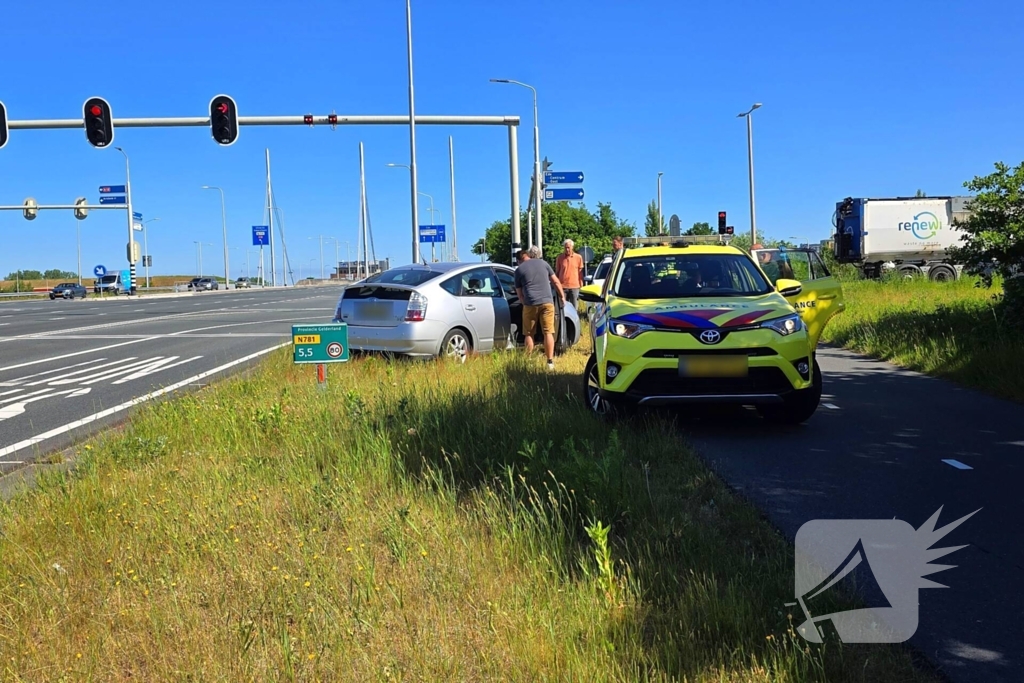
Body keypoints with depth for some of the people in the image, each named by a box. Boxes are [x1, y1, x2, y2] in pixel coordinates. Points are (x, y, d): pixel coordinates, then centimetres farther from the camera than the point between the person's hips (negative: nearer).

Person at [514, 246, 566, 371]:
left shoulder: (519, 270, 7)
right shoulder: (543, 263, 12)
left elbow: (519, 293, 10)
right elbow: (556, 282, 12)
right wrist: (562, 296, 21)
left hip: (530, 304, -1)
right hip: (547, 302, 1)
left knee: (529, 334, 10)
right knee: (548, 333, 2)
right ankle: (550, 362, -1)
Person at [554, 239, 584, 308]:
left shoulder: (578, 257, 3)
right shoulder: (560, 257, 3)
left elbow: (580, 273, 7)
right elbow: (557, 272, 11)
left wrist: (581, 286, 6)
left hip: (574, 286, 0)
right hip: (562, 286, 0)